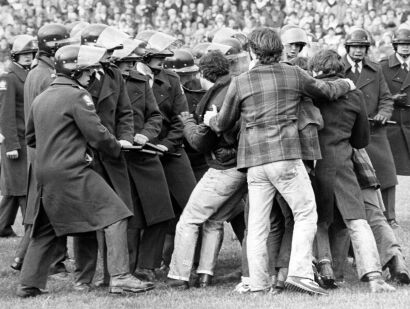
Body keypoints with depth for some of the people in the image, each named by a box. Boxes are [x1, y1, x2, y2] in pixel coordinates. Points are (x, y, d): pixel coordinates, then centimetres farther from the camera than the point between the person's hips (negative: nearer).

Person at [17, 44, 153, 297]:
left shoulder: (41, 99, 15)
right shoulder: (77, 96, -9)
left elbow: (30, 137, 25)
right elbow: (97, 135, -12)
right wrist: (117, 147, 6)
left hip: (45, 172, 8)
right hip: (73, 171, -8)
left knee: (46, 228, 19)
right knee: (114, 216, -7)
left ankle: (29, 284, 19)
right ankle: (120, 276, -16)